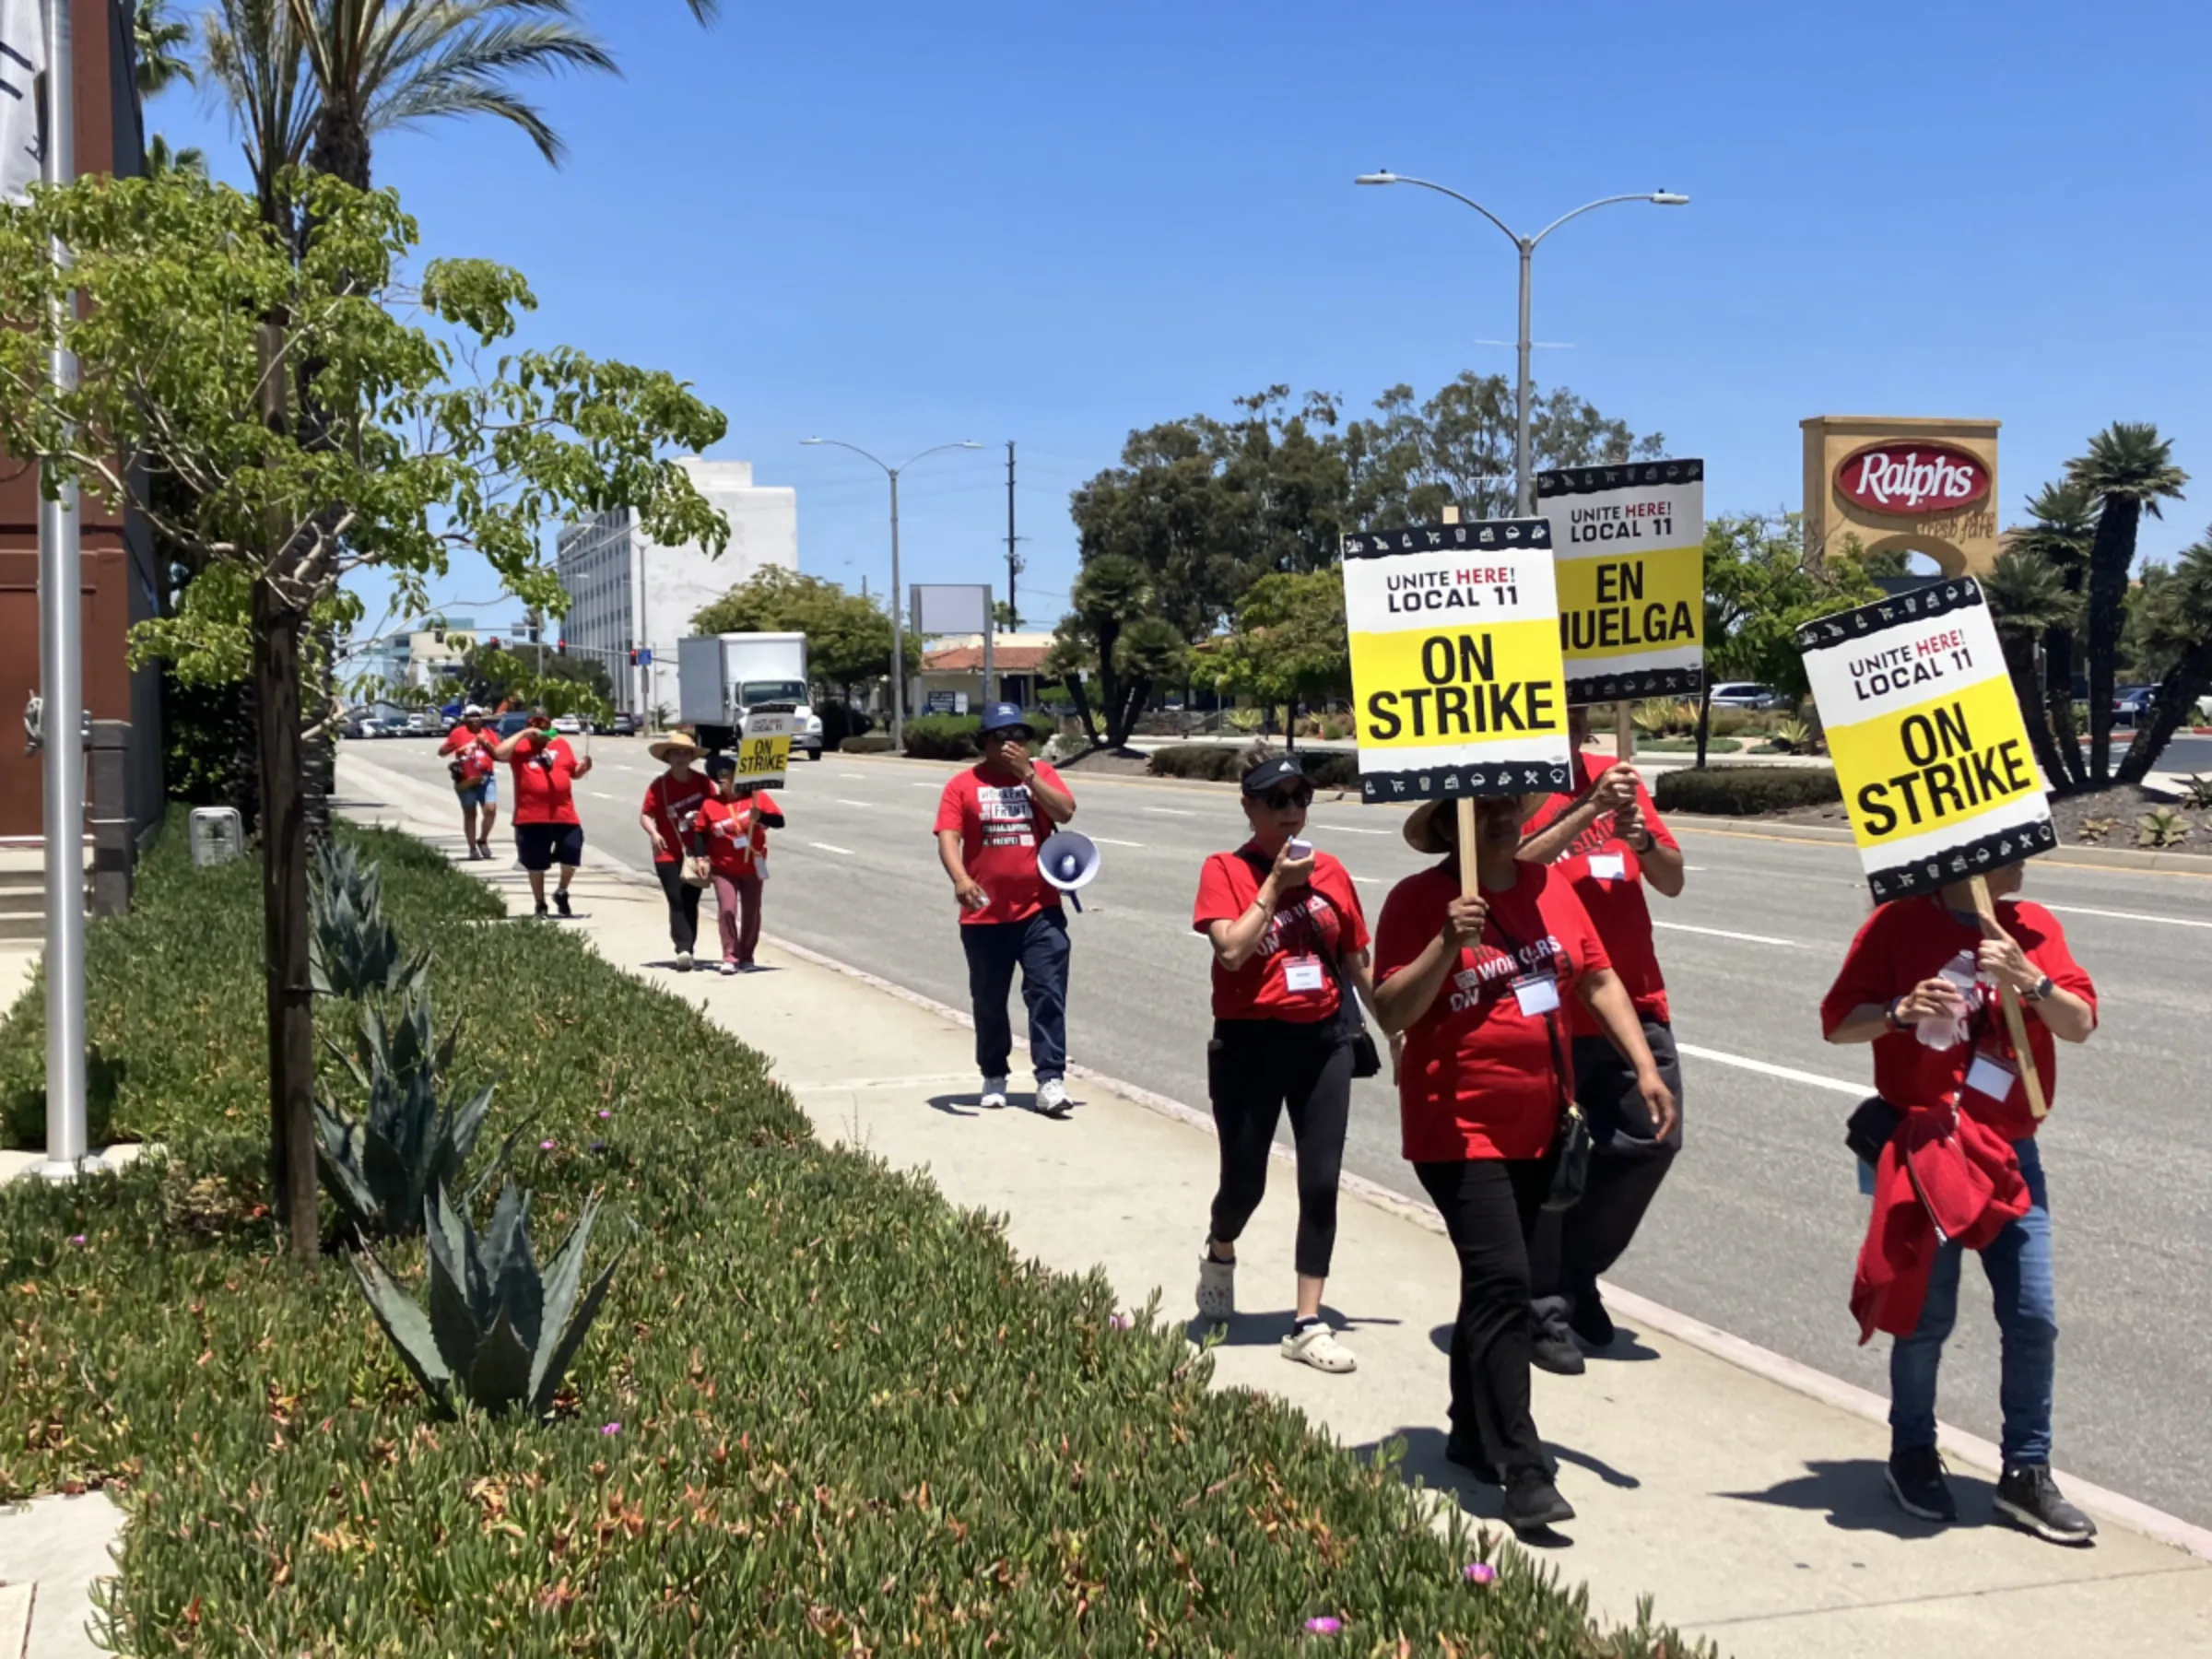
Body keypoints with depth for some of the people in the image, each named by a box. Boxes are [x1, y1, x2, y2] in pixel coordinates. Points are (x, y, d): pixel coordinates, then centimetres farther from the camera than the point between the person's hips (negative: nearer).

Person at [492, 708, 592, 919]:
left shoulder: (561, 744, 11)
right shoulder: (520, 746, 0)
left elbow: (574, 772, 20)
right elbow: (499, 754, -19)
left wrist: (584, 767, -3)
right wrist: (524, 734, -16)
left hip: (564, 815, 3)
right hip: (532, 817, -3)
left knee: (571, 857, 5)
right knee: (536, 865, 8)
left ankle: (562, 893, 31)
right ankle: (540, 905, 23)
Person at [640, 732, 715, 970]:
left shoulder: (702, 782, 0)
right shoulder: (659, 785, -6)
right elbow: (645, 815, -6)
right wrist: (654, 833, -25)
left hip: (695, 852, 2)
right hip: (668, 854, -2)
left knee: (690, 902, 6)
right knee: (677, 902, -9)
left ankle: (687, 950, 13)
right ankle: (683, 950, -18)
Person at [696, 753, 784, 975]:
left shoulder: (757, 798, -9)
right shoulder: (710, 804, -6)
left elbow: (779, 821, -15)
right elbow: (701, 832, 4)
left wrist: (760, 816, -32)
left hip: (752, 866, 1)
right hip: (723, 869, -1)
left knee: (751, 913, 9)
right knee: (727, 910, -12)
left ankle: (746, 957, 21)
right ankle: (730, 957, -6)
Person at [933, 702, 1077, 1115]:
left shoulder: (1040, 773, 6)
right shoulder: (964, 784, 0)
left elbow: (1065, 811, -10)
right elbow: (947, 837, -11)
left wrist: (1026, 773, -15)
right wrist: (960, 879, -28)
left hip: (1040, 910, 0)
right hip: (984, 915, 0)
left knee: (1048, 994, -7)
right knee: (989, 1002, 12)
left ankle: (1050, 1080, -7)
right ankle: (994, 1076, 28)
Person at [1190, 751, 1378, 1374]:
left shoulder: (1330, 872, 5)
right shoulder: (1225, 870, -5)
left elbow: (1358, 961, 13)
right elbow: (1232, 949, -20)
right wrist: (1276, 882, -18)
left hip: (1323, 1040, 3)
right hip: (1250, 1042, -3)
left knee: (1321, 1182, -1)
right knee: (1245, 1179, 7)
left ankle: (1308, 1324, 8)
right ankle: (1219, 1255, 42)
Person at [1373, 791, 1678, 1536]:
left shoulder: (1551, 886, 5)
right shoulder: (1417, 900, -11)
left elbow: (1599, 980, 10)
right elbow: (1390, 1012, -16)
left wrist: (1645, 1067, 3)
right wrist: (1447, 942, -28)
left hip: (1542, 1125, 6)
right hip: (1461, 1130, -6)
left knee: (1495, 1281, 17)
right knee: (1502, 1281, -14)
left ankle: (1472, 1434, 33)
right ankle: (1522, 1472, -11)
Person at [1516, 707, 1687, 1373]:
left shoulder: (1616, 780, 13)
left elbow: (1671, 881, 12)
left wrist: (1642, 839, -8)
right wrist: (1590, 809, -25)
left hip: (1635, 1001, 6)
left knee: (1651, 1138, 7)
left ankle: (1576, 1273, 27)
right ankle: (1546, 1310, 12)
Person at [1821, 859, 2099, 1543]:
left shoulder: (2034, 928, 4)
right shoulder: (1899, 924, -7)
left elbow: (2080, 1024, -4)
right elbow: (1838, 1021, -7)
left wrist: (2030, 981, -22)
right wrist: (1900, 1012, -26)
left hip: (2011, 1153, 4)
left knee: (2034, 1316, 0)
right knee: (1927, 1315, 4)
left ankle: (2027, 1473, 12)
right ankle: (1912, 1454, 25)